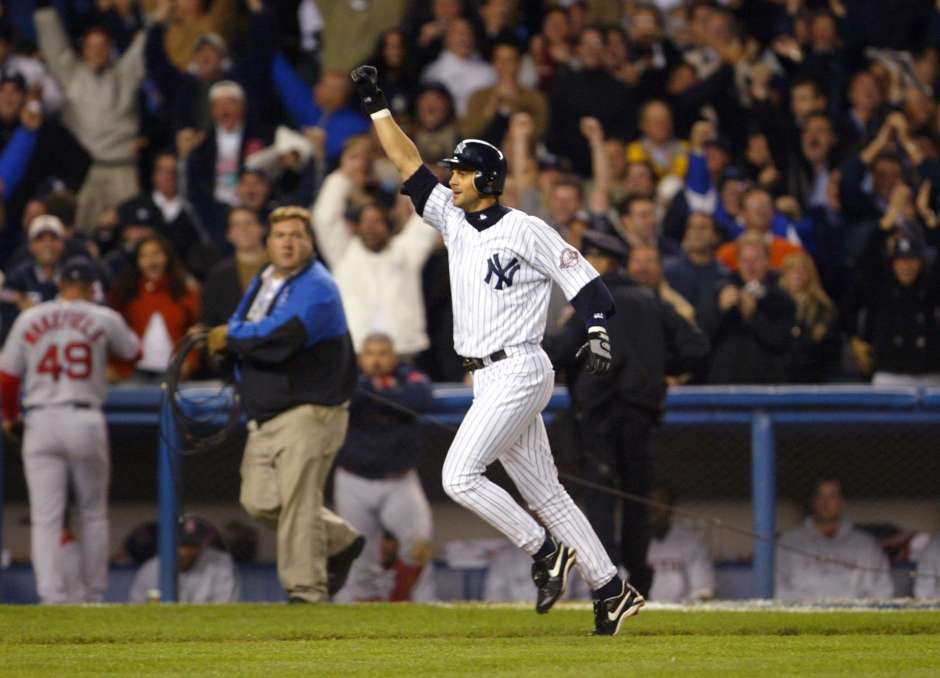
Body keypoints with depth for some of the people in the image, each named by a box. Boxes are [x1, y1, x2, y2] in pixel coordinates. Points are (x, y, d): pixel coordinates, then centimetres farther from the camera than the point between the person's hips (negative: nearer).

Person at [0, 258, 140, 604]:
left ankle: (51, 596, -13)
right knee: (93, 514, 13)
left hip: (40, 423, 1)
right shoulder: (104, 319, 1)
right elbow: (132, 351, 19)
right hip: (86, 421, -1)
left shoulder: (29, 319, 5)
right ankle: (94, 596, 17)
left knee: (45, 517, -1)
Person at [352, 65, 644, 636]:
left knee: (459, 475, -16)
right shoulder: (454, 219, 12)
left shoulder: (526, 231, -9)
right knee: (543, 490, 7)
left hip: (518, 371, -8)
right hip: (488, 379, 8)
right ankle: (612, 591, 10)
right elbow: (410, 165, 16)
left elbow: (584, 279, -11)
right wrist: (376, 106, 13)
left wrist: (598, 333, -27)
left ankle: (547, 552, -5)